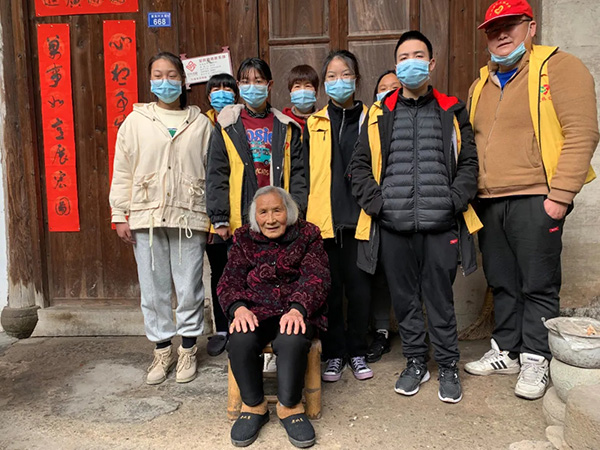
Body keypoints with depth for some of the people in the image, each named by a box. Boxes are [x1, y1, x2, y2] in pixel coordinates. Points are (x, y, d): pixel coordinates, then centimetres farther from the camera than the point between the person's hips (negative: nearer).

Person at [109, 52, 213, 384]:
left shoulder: (200, 123, 6)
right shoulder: (135, 121, 7)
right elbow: (122, 171, 7)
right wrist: (120, 215, 2)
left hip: (189, 217, -1)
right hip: (146, 218, 1)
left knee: (189, 288, 4)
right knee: (153, 288, 8)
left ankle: (187, 350, 23)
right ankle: (162, 350, 25)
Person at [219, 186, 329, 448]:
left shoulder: (307, 235, 9)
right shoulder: (244, 239, 14)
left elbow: (316, 277, -3)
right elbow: (230, 280, 6)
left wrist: (298, 308, -23)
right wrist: (238, 307, -18)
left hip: (295, 312, -1)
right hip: (256, 312, 2)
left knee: (292, 340, -36)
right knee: (241, 339, -32)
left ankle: (290, 407, -10)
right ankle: (254, 406, -6)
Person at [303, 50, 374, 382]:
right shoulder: (314, 124, 10)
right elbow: (303, 172, 8)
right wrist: (303, 214, 1)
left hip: (359, 217, 0)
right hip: (322, 218, 1)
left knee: (358, 284, 5)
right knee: (329, 286, 6)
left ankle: (357, 352, 22)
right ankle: (334, 353, 20)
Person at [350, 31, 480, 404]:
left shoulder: (452, 112, 10)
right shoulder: (379, 115, 10)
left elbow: (468, 162, 7)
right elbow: (361, 165, 8)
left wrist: (455, 200, -7)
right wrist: (375, 202, -4)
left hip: (440, 225, -1)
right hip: (393, 226, 1)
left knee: (441, 298, 6)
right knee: (405, 299, 10)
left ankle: (448, 367, 24)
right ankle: (416, 362, 28)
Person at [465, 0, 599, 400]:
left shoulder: (560, 68, -3)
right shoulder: (482, 84, 18)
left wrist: (560, 195, -17)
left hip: (534, 200, -6)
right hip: (489, 202, 6)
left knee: (538, 285, 1)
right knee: (502, 283, 13)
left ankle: (535, 361, 15)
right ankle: (506, 352, 27)